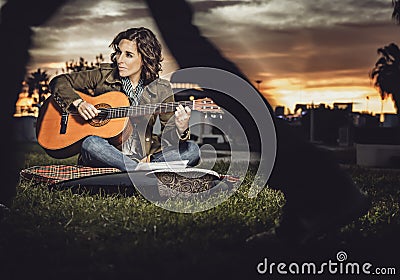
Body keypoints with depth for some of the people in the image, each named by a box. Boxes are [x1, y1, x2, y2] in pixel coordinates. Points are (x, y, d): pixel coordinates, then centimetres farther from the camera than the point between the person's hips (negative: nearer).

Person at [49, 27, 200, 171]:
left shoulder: (161, 90, 1)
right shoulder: (104, 75, 0)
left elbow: (168, 135, -2)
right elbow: (59, 82, 5)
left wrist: (180, 129, -26)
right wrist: (78, 103, -14)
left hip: (144, 154, 1)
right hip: (107, 154, 0)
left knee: (192, 150, -20)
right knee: (91, 143, -35)